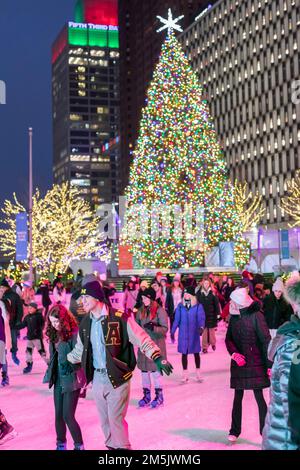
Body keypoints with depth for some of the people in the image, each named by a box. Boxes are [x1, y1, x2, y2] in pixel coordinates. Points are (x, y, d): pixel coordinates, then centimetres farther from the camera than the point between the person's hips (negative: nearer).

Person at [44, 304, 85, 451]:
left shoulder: (74, 334, -17)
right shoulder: (54, 334, 6)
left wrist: (80, 378, -18)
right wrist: (50, 375, 8)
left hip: (71, 380, -7)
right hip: (58, 379, 7)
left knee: (68, 416, -4)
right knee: (58, 415, 12)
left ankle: (79, 446, 13)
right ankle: (61, 444, 26)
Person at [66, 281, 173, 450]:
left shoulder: (119, 318, -13)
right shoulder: (86, 323, 7)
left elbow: (142, 339, -14)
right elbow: (80, 350, 21)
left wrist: (157, 358, -23)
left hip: (118, 378, -6)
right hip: (97, 378, 6)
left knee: (116, 419, -4)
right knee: (105, 420, 15)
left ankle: (122, 446, 15)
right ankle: (111, 445, 32)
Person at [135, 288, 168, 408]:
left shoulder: (160, 311, -10)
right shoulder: (141, 311, 5)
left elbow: (165, 328, -12)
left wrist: (154, 327, -27)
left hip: (156, 344, -5)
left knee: (155, 370, -1)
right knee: (144, 370, 9)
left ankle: (159, 396, 15)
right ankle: (146, 395, 22)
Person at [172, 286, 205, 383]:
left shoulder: (198, 306, -4)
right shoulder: (180, 306, 2)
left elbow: (201, 318, -9)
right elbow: (176, 319, 5)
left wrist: (201, 327, -27)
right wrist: (172, 331, 3)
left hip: (194, 333, -1)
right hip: (183, 334, 1)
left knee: (196, 353, 9)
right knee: (184, 353, 5)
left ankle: (198, 373, 23)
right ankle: (185, 374, 15)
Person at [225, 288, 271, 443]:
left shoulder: (256, 316, -13)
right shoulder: (234, 317, 3)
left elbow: (266, 341, -13)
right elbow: (228, 339, 7)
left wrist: (269, 364, -14)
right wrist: (234, 353, -12)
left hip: (255, 363, -5)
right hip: (239, 362, 5)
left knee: (259, 398, -1)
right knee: (237, 397, 12)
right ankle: (235, 430, 23)